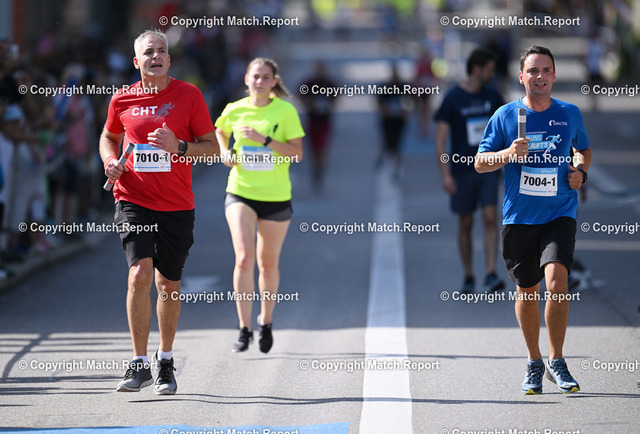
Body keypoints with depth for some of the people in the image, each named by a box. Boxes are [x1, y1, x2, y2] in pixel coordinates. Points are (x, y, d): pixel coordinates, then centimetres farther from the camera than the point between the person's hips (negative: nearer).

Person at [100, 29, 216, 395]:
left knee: (169, 284, 9)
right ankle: (140, 364, -12)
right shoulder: (122, 100, 3)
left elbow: (212, 148, 1)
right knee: (140, 274, -18)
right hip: (134, 201, 0)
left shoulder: (189, 95, -1)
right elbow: (109, 136, 23)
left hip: (177, 206, 0)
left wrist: (179, 147, -16)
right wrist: (111, 161, 2)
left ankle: (166, 361, 27)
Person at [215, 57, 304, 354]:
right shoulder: (234, 110, 0)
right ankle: (245, 329, -11)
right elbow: (219, 131, 22)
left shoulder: (285, 111, -6)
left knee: (268, 263, 11)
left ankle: (266, 322, 33)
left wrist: (265, 140, -20)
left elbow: (297, 153, -10)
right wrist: (225, 152, 2)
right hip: (240, 193, 0)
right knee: (244, 258, -16)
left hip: (276, 196, 0)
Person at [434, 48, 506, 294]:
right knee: (465, 224, 5)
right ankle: (468, 278, 17)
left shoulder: (493, 97, 6)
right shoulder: (453, 99, -6)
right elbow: (440, 139, -7)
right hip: (462, 170, -2)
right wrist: (445, 174, -14)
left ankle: (490, 276, -16)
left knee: (490, 218, -12)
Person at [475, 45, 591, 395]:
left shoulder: (570, 114, 5)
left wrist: (581, 171, 2)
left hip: (560, 214, -1)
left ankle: (556, 361, -7)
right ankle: (534, 363, 27)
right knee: (527, 293, 8)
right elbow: (480, 162, 3)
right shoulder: (505, 116, 1)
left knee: (557, 280, -20)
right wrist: (509, 154, -16)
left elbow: (584, 149, 23)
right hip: (518, 218, 1)